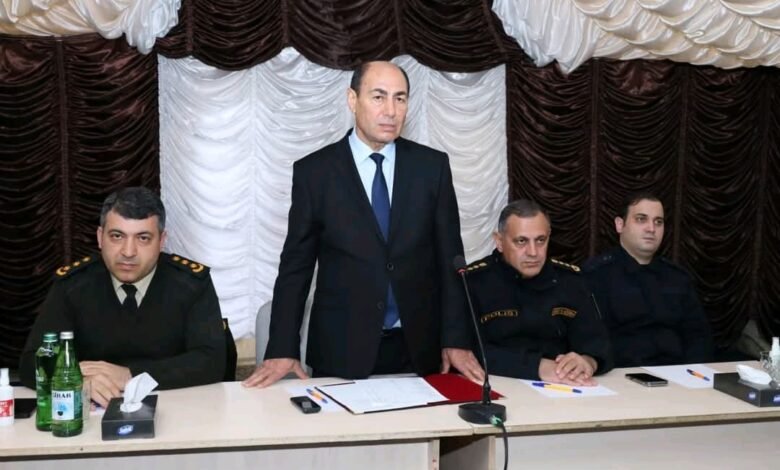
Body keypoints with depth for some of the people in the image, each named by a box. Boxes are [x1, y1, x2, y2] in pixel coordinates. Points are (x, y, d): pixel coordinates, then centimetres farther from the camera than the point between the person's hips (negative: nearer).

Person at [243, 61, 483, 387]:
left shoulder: (432, 166, 1)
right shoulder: (314, 171, -3)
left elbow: (449, 257, 2)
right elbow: (296, 263, -1)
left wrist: (456, 339, -4)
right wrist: (283, 349, -7)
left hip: (418, 348, 2)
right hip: (342, 350, -1)